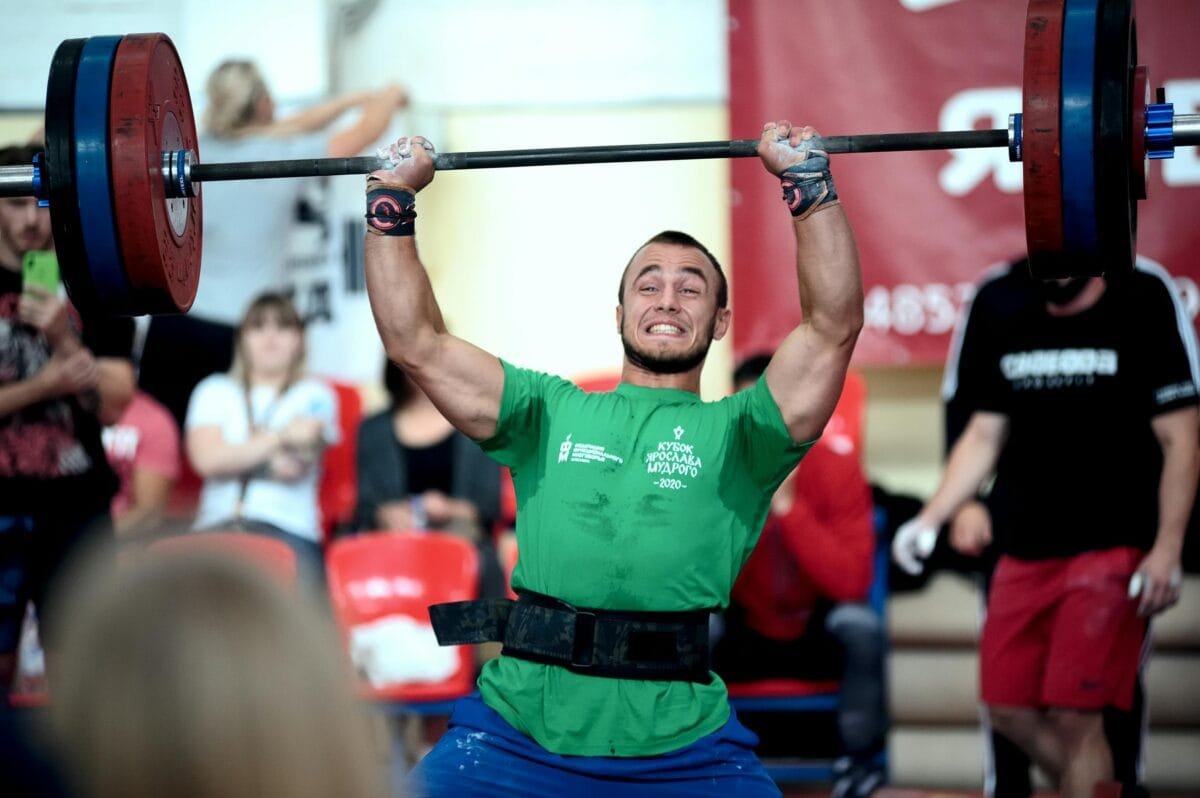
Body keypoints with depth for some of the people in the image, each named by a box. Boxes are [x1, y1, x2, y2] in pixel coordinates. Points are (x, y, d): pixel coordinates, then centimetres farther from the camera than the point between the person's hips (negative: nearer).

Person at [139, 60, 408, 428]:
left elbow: (282, 131, 21)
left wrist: (355, 98, 32)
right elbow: (367, 131, 6)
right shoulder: (280, 158, -8)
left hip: (173, 322, 4)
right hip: (233, 329, -4)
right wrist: (388, 98, 29)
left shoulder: (201, 147, 5)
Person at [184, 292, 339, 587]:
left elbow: (295, 466, -1)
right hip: (217, 526, 1)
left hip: (289, 531, -1)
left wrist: (236, 457, 7)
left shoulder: (315, 396, 16)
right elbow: (207, 459, 0)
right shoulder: (214, 391, 21)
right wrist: (281, 436, 1)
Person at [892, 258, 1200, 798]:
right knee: (1009, 711, 5)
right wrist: (930, 519, 3)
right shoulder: (999, 306, 8)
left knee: (1074, 712, -11)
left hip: (1113, 545, -6)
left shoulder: (1145, 301, -6)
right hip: (1024, 546, 6)